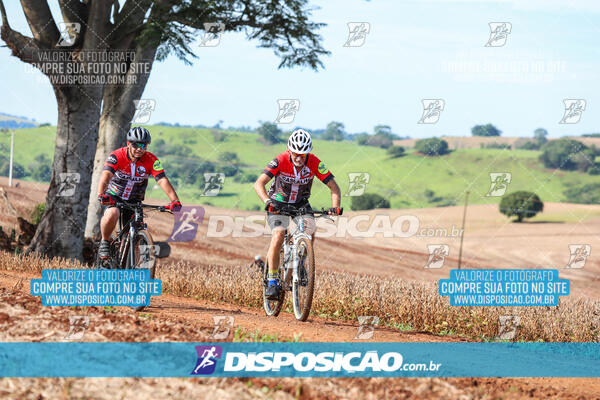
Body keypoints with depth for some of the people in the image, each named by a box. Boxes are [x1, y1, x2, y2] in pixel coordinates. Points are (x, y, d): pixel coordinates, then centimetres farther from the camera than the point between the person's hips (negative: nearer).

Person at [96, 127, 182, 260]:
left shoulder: (151, 160, -16)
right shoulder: (117, 156, -22)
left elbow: (162, 180, -26)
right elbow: (105, 175, -36)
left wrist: (175, 200, -42)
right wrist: (101, 195, -55)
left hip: (134, 201, 2)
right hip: (114, 196, -2)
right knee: (112, 214, -34)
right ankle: (105, 242, -10)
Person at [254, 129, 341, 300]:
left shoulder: (314, 163, -21)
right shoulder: (280, 161, -26)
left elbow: (333, 186, -20)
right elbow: (259, 183, -34)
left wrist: (335, 206, -38)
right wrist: (268, 202, -52)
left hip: (301, 203, 2)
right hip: (278, 204, -2)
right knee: (278, 234, -26)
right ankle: (272, 281, -17)